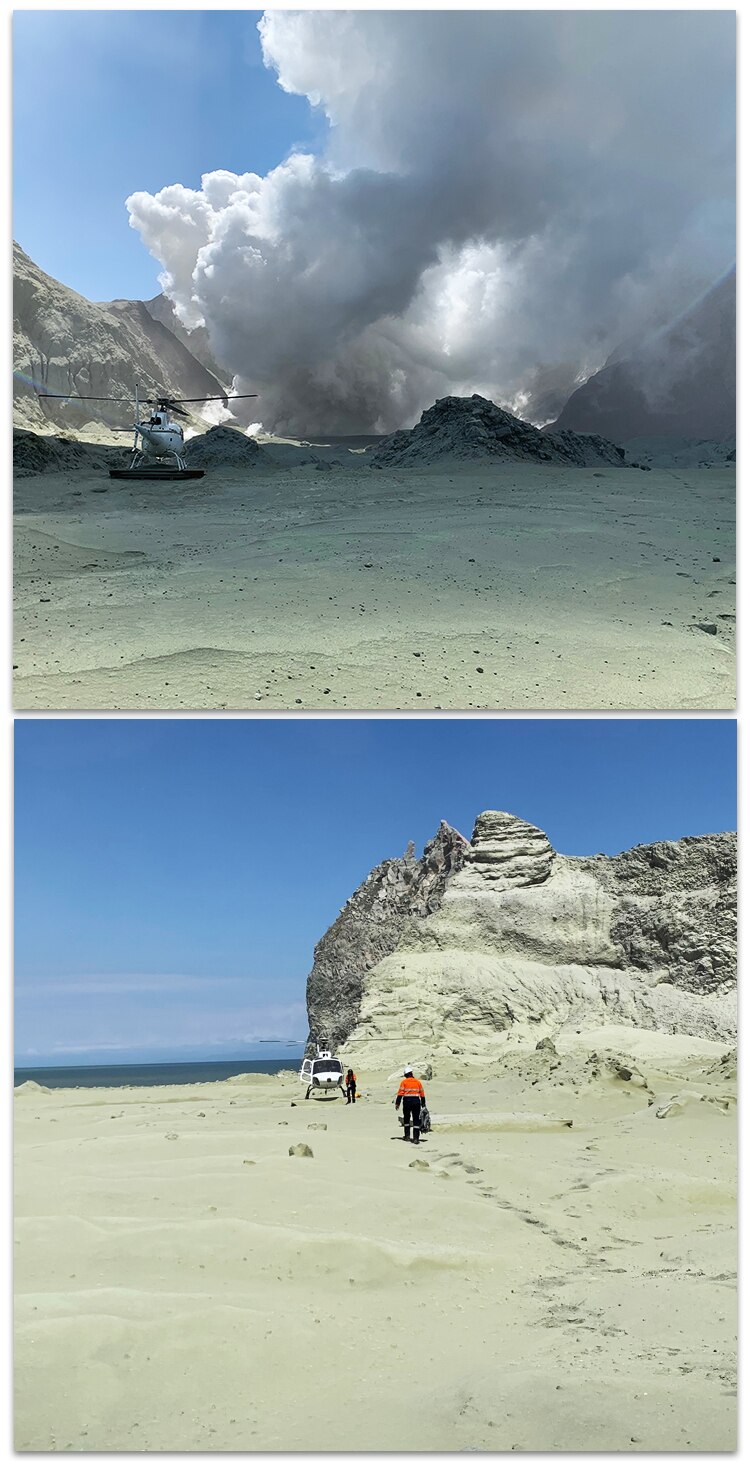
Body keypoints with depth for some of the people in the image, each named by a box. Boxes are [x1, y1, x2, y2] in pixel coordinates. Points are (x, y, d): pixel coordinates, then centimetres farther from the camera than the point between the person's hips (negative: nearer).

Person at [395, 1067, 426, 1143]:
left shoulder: (404, 1082, 2)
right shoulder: (417, 1082, 8)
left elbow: (400, 1093, -5)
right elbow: (422, 1094, 10)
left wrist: (397, 1103, -3)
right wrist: (423, 1104, 17)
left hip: (407, 1101, -1)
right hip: (416, 1101, 1)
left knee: (406, 1118, 19)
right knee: (416, 1120, 2)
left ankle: (407, 1135, 24)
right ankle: (416, 1138, -6)